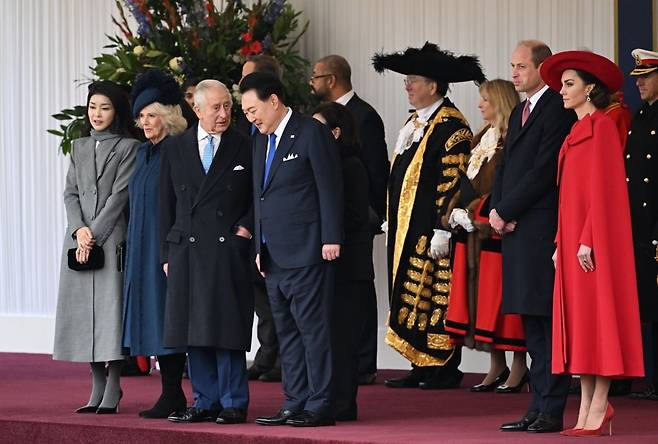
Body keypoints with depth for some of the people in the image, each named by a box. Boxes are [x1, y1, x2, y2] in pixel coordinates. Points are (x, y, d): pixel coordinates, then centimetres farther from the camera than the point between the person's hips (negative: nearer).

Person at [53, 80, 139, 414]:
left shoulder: (128, 148, 2)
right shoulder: (79, 147, 17)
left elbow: (120, 194, -5)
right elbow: (70, 192, 11)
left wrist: (95, 233, -11)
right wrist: (79, 230, -6)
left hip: (111, 235, -5)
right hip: (79, 235, 5)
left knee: (110, 304, -9)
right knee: (83, 309, 3)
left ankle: (113, 388, -5)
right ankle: (97, 386, 8)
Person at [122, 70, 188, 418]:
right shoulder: (144, 152, 16)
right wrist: (134, 249, 15)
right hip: (143, 248, 8)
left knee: (166, 319, -8)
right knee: (152, 318, 7)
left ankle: (172, 395, -5)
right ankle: (171, 394, 10)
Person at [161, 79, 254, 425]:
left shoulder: (244, 147, 3)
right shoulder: (174, 148, 9)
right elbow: (167, 203, 11)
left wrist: (246, 228, -6)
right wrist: (167, 252, 7)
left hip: (229, 250, -3)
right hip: (186, 250, 3)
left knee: (227, 329, -4)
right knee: (193, 331, 5)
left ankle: (233, 403, 3)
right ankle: (206, 402, 13)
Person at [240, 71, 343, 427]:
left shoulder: (312, 133, -6)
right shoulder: (261, 141, 18)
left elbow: (329, 188, -9)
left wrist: (331, 238, -14)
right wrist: (259, 247, 16)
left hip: (306, 253, -8)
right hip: (274, 257, 8)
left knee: (313, 329, -6)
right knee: (287, 332, 9)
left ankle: (320, 406, -4)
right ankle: (295, 404, 13)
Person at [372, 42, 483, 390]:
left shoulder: (451, 126, -13)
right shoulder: (414, 123, 16)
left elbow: (452, 182, -18)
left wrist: (442, 230, -21)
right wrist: (391, 221, 20)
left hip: (430, 231, -9)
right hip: (406, 228, 9)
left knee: (435, 295, -6)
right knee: (411, 295, 8)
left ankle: (444, 369, 0)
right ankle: (422, 366, 12)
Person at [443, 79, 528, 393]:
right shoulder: (483, 139, 17)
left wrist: (473, 213, -18)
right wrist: (456, 212, 5)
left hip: (495, 230, -9)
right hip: (472, 230, 9)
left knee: (501, 294, -5)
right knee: (481, 295, 9)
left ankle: (519, 367, 3)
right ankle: (496, 367, 15)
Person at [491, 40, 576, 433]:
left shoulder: (559, 110, -9)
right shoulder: (519, 114, 21)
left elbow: (544, 171, -16)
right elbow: (505, 168, 22)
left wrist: (505, 211, -11)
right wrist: (497, 211, 5)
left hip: (544, 231, -9)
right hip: (516, 231, 9)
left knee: (550, 323, -8)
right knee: (532, 325, 10)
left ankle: (552, 412, -7)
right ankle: (538, 408, 14)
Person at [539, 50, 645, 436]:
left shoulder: (602, 127, -10)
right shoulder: (577, 131, 17)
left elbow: (602, 187, -16)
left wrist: (588, 240, -19)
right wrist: (562, 242, 13)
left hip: (594, 237, -9)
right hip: (574, 240, 9)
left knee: (599, 315, -7)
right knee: (580, 319, 6)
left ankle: (599, 409, -7)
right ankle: (587, 410, 7)